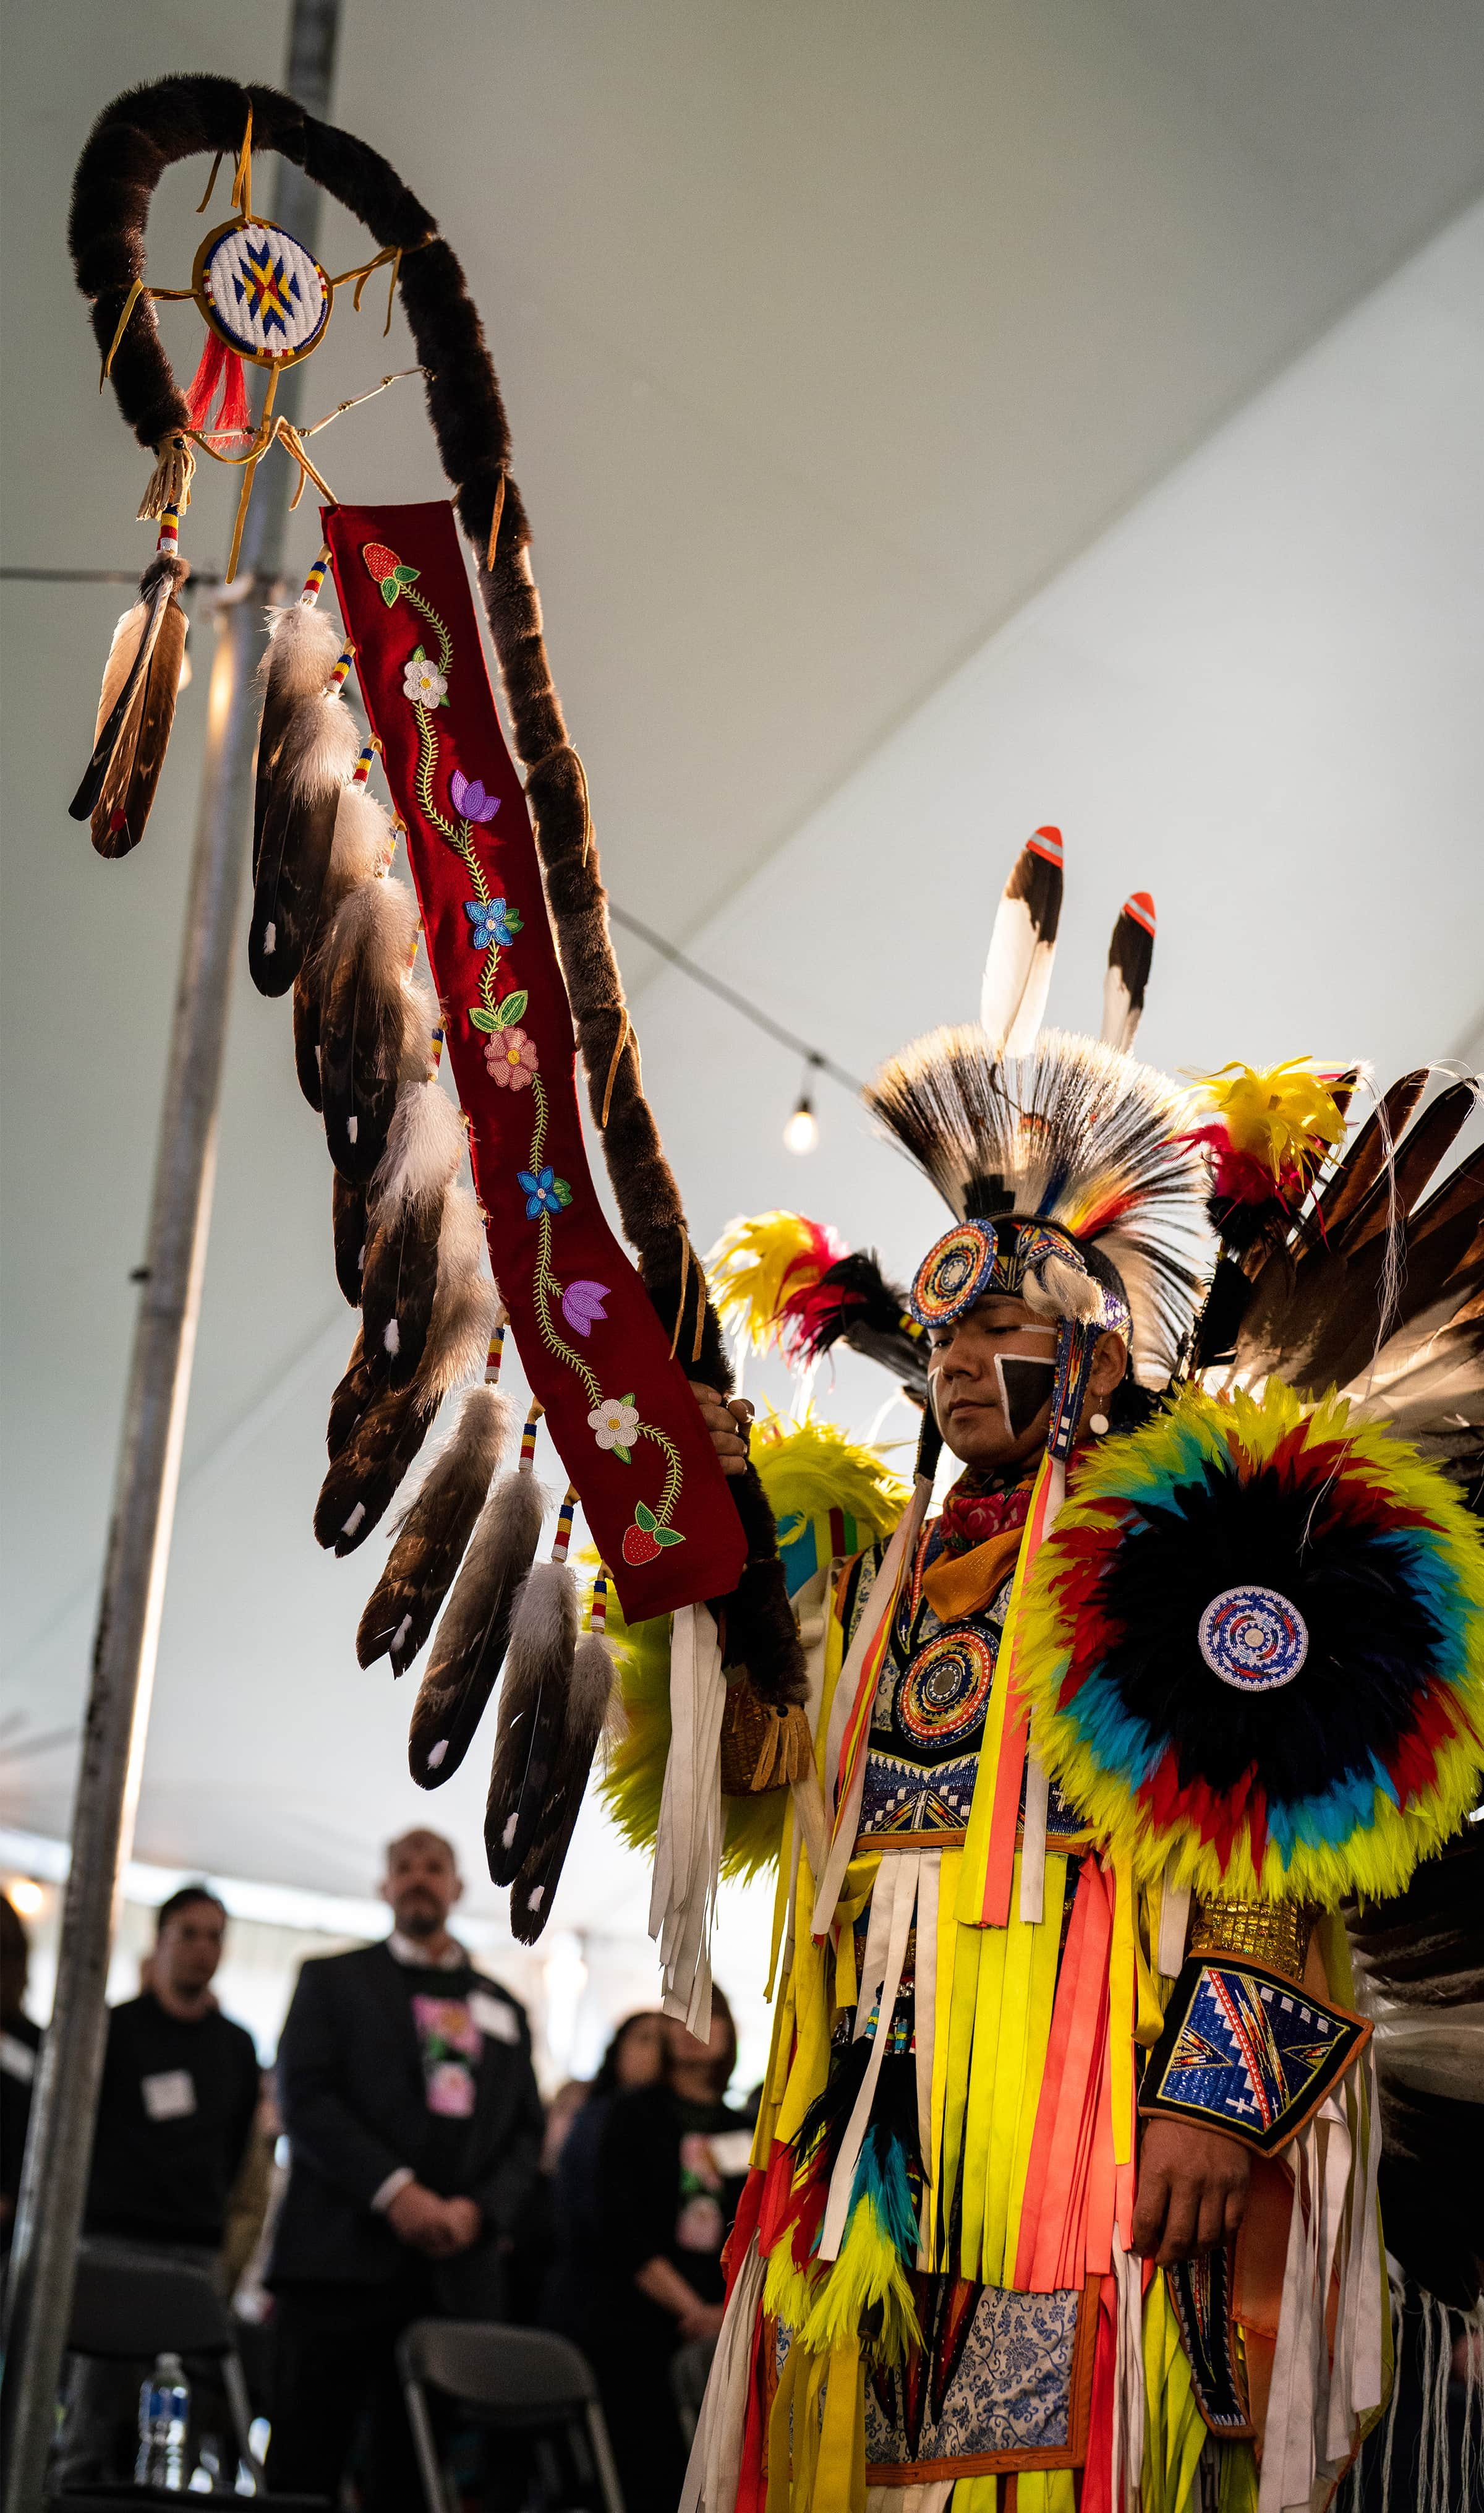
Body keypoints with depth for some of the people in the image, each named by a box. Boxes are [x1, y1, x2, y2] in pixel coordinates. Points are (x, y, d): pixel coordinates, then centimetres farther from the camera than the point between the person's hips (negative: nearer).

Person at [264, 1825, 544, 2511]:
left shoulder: (503, 2010, 21)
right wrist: (394, 2191, -13)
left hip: (458, 2270, 3)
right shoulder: (333, 1979, 11)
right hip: (342, 2261, -3)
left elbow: (527, 2134, 16)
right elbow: (304, 2096, -2)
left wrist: (479, 2208, -5)